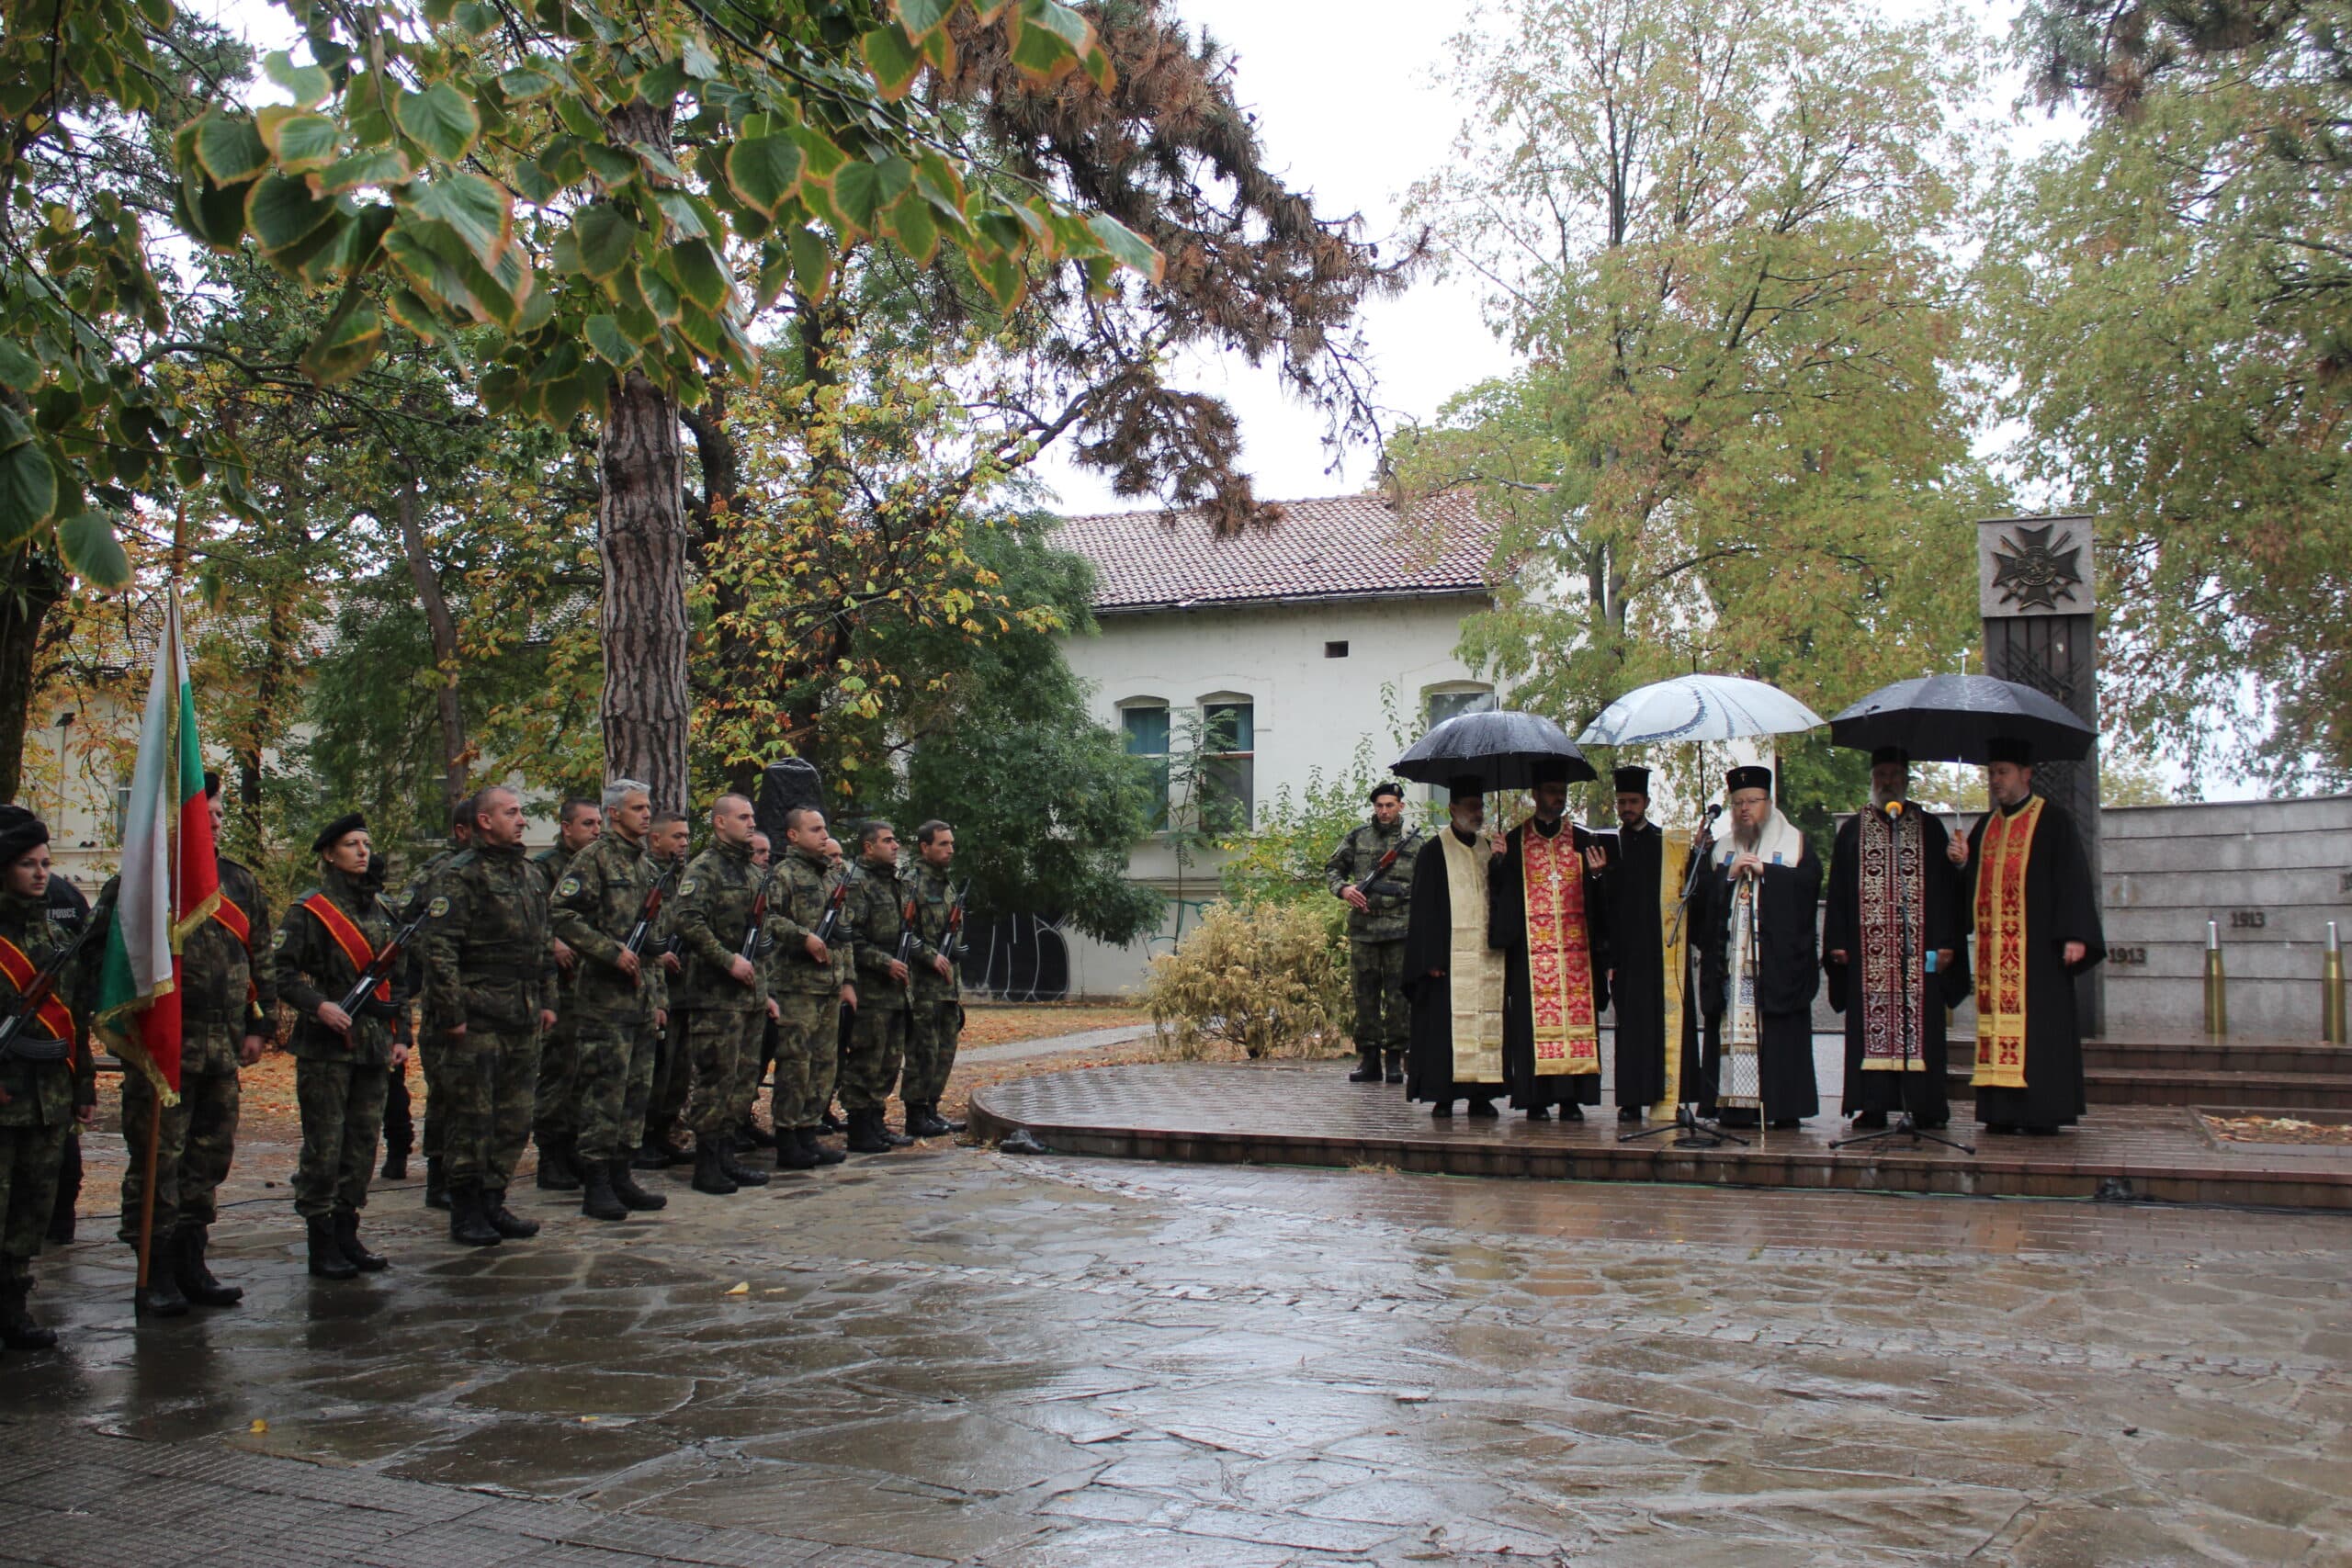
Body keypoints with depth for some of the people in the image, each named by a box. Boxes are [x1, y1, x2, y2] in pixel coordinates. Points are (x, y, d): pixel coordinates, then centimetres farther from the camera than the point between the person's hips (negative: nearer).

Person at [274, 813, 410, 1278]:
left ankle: (347, 1234, 18)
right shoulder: (309, 909, -3)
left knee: (363, 1142, 8)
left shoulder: (382, 909, 15)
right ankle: (322, 1245, 4)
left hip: (375, 1045, 6)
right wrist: (318, 1005, -23)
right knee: (324, 1146, -3)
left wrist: (401, 1036, 12)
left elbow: (399, 978, 18)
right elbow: (282, 970, -9)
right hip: (326, 1044, -6)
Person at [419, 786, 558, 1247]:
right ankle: (465, 1213, 8)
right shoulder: (460, 876, -7)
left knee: (515, 1118, 10)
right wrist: (452, 1014, -16)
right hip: (478, 1018, -7)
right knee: (472, 1118, -1)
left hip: (524, 1019, 7)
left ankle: (493, 1203, 20)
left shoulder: (530, 875, 16)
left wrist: (548, 1001, 17)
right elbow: (439, 949, -12)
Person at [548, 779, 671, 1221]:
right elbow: (561, 914, -16)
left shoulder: (649, 867, 19)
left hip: (642, 1000, 8)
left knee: (637, 1090, 10)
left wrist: (660, 997, 19)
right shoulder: (594, 859, -5)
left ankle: (620, 1176, 17)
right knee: (603, 1092, -6)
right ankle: (595, 1185, 0)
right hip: (604, 998, -8)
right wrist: (611, 951, -20)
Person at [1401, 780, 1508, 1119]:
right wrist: (1432, 959, -12)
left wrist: (1499, 865, -5)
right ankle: (1442, 1096, 1)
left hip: (1487, 957, 5)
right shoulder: (1434, 853, 0)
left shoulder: (1491, 850, 15)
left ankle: (1480, 1095, 9)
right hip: (1450, 959, -5)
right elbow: (1423, 909, -4)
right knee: (1446, 1025, -5)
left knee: (1487, 1023, 3)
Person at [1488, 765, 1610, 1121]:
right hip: (1531, 947, -2)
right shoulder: (1515, 840, 8)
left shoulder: (1582, 841, 14)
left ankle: (1571, 1097, 2)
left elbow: (1595, 899, 11)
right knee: (1534, 1017, -5)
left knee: (1577, 1016, -2)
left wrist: (1595, 875, -9)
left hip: (1575, 944, 2)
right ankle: (1535, 1098, -1)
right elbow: (1499, 892, 1)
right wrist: (1499, 862, -16)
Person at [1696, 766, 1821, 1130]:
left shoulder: (1793, 842, 10)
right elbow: (1702, 891, 9)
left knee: (1781, 1032, -7)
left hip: (1778, 957, -3)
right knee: (1733, 1027, -5)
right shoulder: (1720, 848, 19)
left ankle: (1784, 1108, -5)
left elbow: (1810, 878, -5)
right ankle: (1736, 1104, -5)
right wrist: (1729, 874, -7)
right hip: (1731, 957, 3)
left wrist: (1765, 871, -10)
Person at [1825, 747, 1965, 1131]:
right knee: (1870, 1024, -2)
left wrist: (1946, 941, -4)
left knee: (1920, 1024, -3)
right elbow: (1838, 890, 9)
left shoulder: (1929, 829, 11)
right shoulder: (1852, 830, 13)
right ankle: (1873, 1106, 0)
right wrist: (1837, 942, 0)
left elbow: (1946, 888, 6)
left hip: (1919, 948, -1)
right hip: (1868, 948, 1)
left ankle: (1925, 1107, 2)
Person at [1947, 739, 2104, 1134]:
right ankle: (2004, 1111, 5)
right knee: (1997, 1021, 2)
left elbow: (2072, 877, -7)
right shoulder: (1987, 826, 18)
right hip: (1994, 946, 6)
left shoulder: (2052, 819, 0)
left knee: (2039, 1023, -7)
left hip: (2037, 944, -6)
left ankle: (2043, 1111, -4)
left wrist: (2074, 935, -15)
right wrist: (1962, 861, -2)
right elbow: (1973, 884, 19)